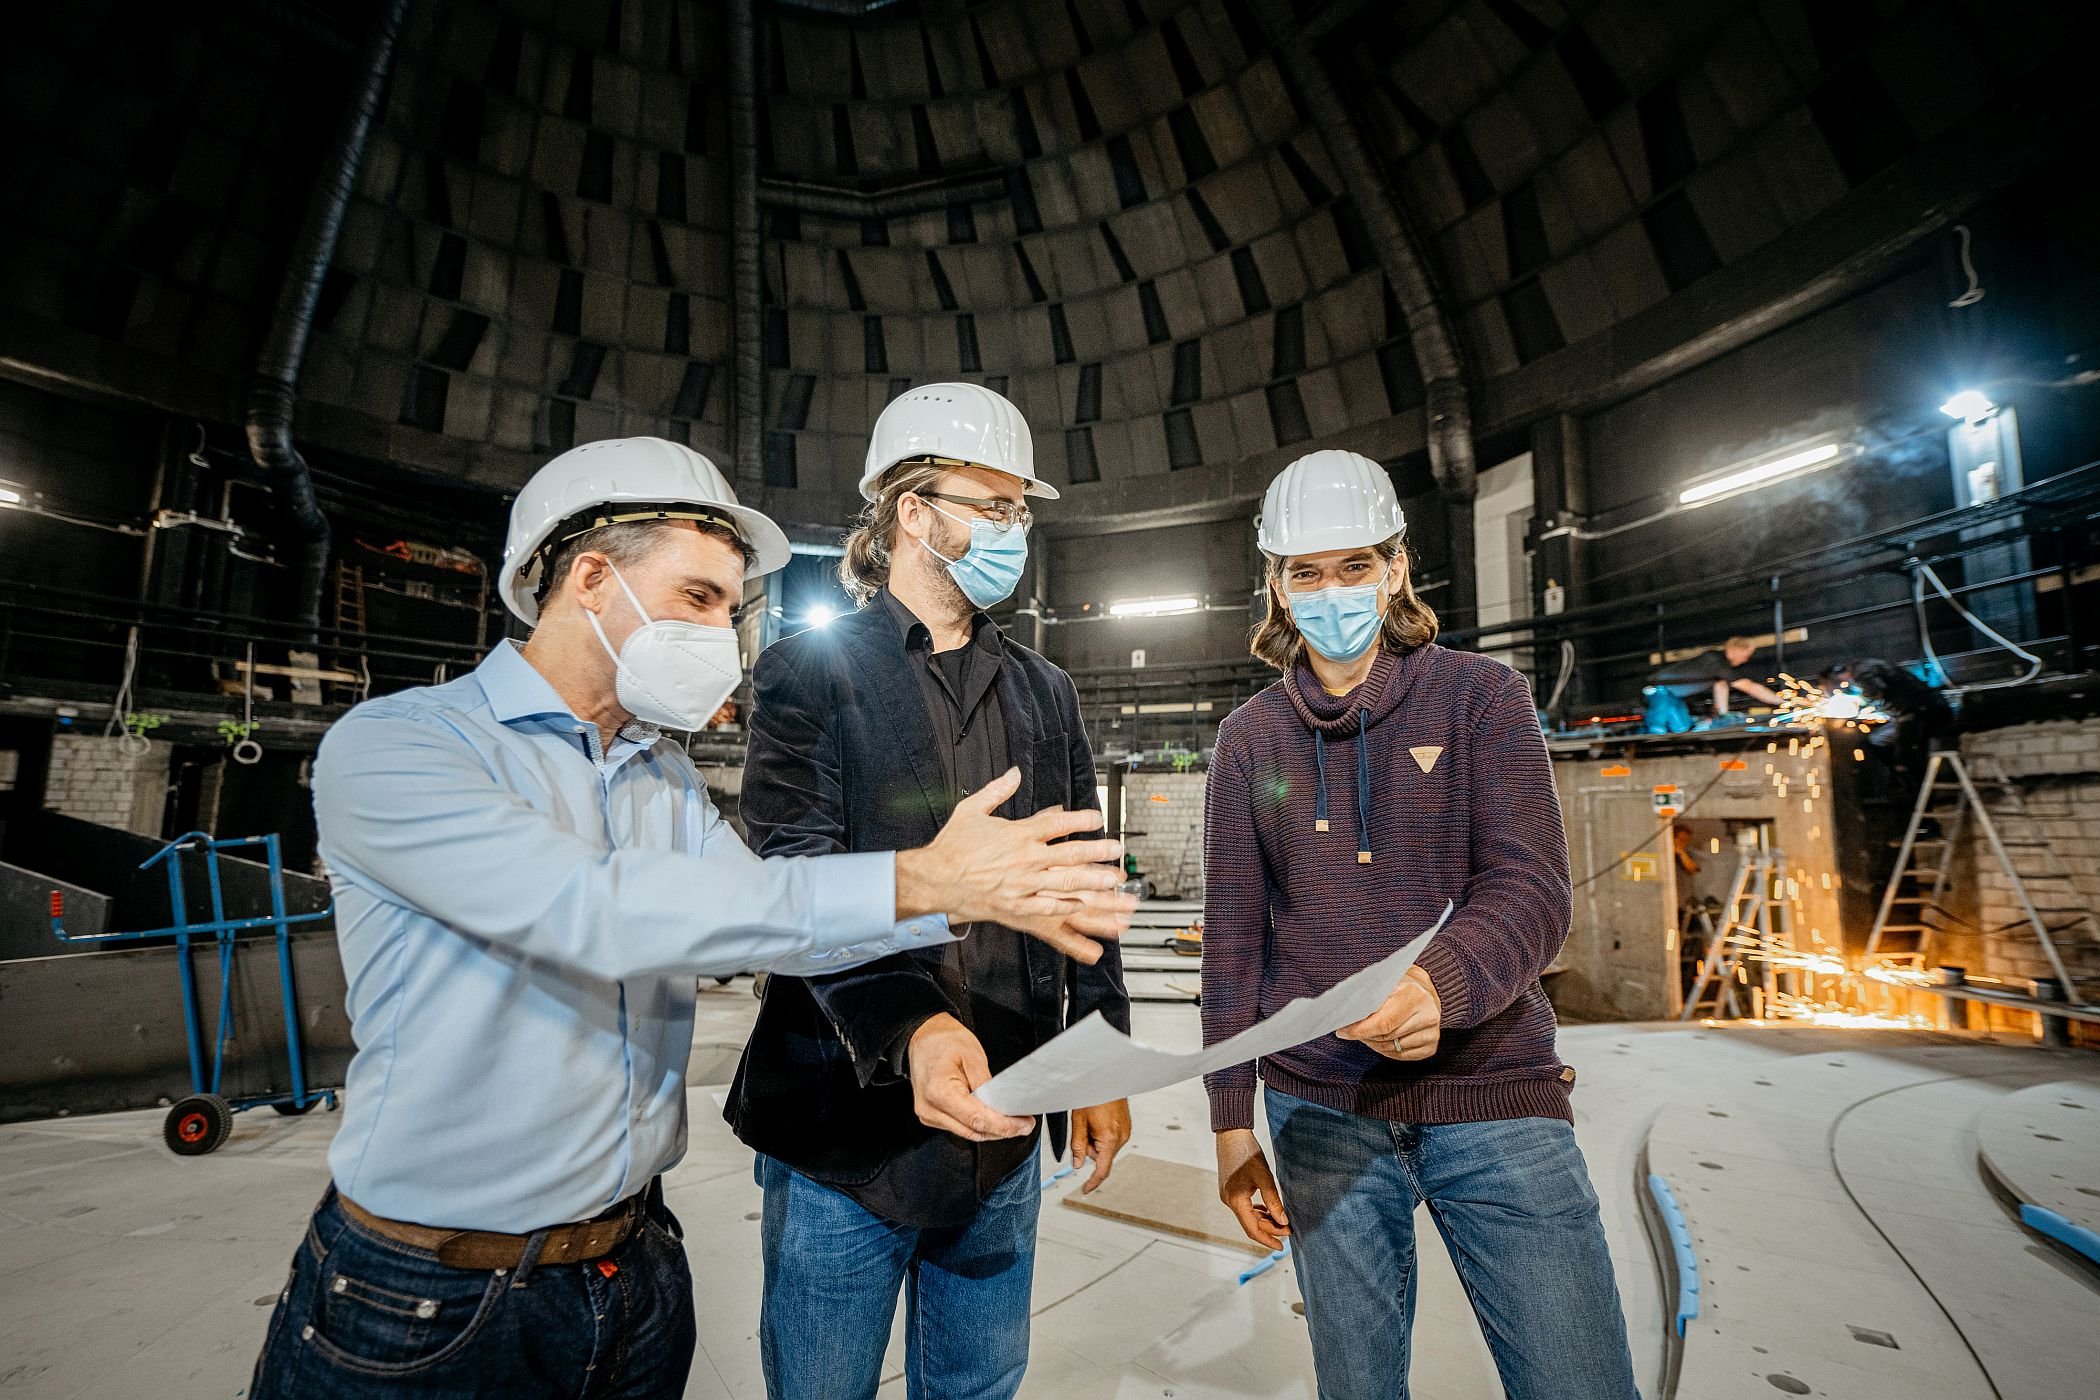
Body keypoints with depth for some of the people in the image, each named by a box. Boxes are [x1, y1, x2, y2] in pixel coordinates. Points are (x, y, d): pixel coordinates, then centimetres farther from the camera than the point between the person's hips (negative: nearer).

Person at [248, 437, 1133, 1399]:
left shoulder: (670, 779, 6)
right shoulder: (390, 744, -16)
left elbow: (759, 913, -6)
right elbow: (593, 909, -31)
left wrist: (973, 896, -20)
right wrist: (914, 883, -35)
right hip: (422, 1312, -6)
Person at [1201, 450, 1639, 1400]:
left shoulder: (1481, 697, -1)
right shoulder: (1249, 738, 4)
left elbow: (1532, 891, -11)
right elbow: (1233, 937, 5)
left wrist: (1441, 984, -32)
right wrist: (1231, 1119, 4)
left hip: (1494, 1098, -1)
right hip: (1322, 1111, 2)